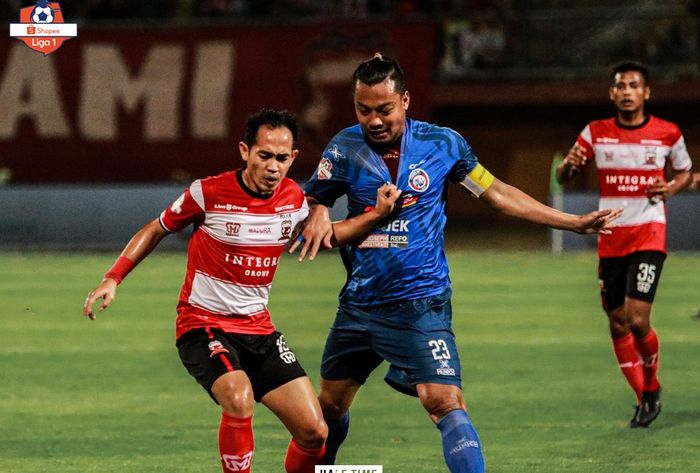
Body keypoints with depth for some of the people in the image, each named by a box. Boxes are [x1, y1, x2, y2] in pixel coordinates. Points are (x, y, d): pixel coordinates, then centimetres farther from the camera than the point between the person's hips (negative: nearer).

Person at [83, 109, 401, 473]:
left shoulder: (293, 199, 2)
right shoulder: (209, 193, -13)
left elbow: (328, 234, 23)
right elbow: (155, 231, 2)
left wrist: (377, 214, 9)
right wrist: (112, 279, -6)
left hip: (258, 330, 5)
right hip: (203, 325, -5)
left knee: (314, 432, -4)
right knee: (239, 400, -34)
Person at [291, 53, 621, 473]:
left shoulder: (443, 144, -5)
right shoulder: (345, 149, -4)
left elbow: (497, 193, 8)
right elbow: (314, 199, 8)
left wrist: (574, 222, 8)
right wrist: (318, 216, -19)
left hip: (421, 307, -3)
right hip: (359, 304, 3)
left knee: (446, 403, -20)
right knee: (330, 405, 15)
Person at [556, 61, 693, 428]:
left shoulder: (667, 134, -1)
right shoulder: (595, 133, 3)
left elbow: (685, 171, 15)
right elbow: (563, 177, 7)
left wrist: (671, 188, -7)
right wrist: (568, 165, -17)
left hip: (649, 236, -3)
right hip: (610, 241, 3)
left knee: (637, 320, -15)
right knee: (618, 325, 5)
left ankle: (651, 385, 11)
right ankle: (644, 398, 20)